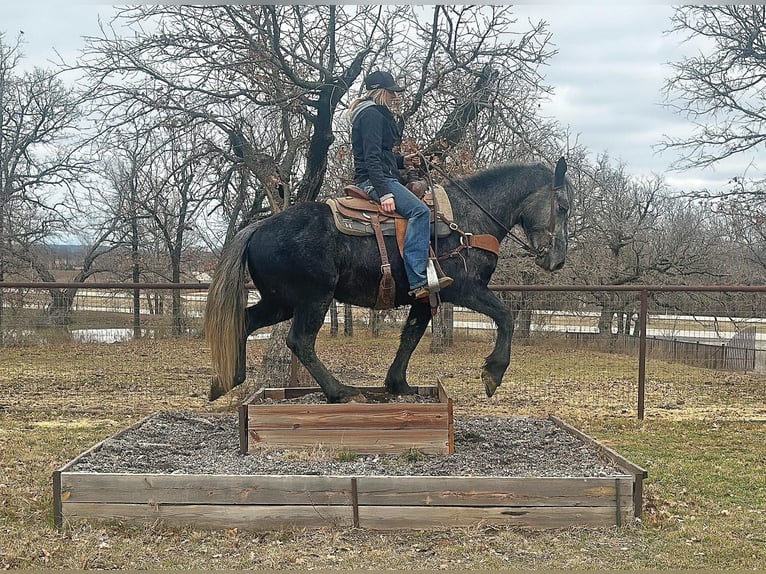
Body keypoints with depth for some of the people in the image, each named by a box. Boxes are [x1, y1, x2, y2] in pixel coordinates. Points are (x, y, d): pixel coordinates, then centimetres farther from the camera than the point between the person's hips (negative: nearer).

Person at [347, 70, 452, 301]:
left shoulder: (378, 115, 24)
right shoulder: (371, 115, -10)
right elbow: (372, 158, -20)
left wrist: (402, 160, 16)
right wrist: (384, 193, -27)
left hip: (381, 178, 12)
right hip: (375, 180, -12)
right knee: (419, 211, -27)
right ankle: (418, 281, -37)